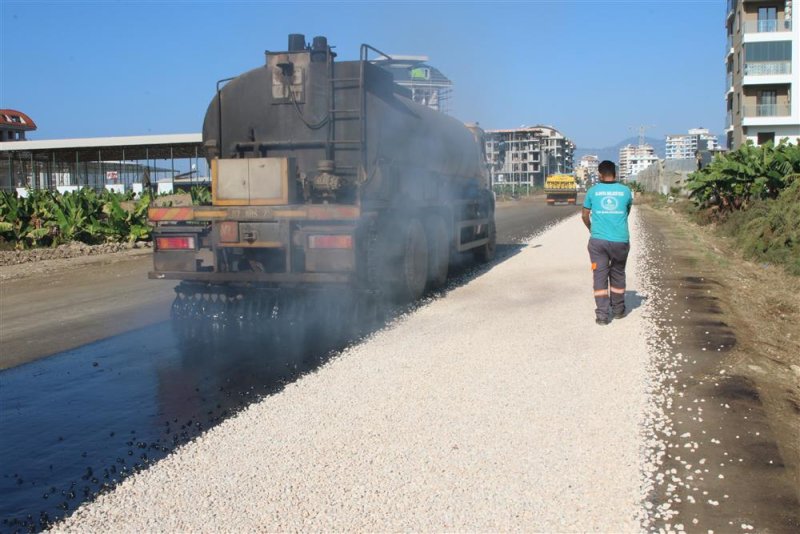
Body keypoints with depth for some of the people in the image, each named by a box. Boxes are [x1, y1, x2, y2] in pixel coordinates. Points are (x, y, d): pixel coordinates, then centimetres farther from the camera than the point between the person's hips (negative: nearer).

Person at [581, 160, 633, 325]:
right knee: (617, 275, 17)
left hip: (598, 240, -1)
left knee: (600, 276, 4)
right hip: (620, 240, 1)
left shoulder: (593, 191, 1)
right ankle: (618, 310, 28)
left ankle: (602, 314, -2)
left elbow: (585, 215, 11)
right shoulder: (625, 191, 4)